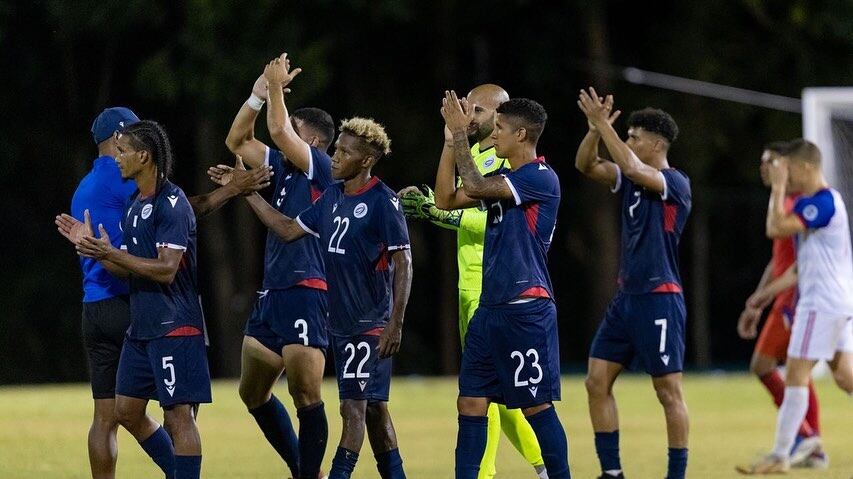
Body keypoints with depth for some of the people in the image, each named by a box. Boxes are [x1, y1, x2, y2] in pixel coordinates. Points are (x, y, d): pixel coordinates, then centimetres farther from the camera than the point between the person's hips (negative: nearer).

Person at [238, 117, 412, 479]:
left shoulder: (382, 201, -12)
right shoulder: (332, 197, 10)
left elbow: (403, 263, -14)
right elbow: (289, 230, 17)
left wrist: (395, 324, -18)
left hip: (371, 323, -8)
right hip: (340, 322, 8)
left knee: (354, 406, -9)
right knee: (371, 407, 13)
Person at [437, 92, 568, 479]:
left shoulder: (540, 178, -12)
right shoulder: (503, 179, 16)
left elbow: (474, 187, -21)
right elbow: (446, 200, 15)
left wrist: (460, 131, -11)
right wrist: (451, 137, 11)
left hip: (527, 310, -9)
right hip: (491, 308, 9)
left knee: (537, 405, -5)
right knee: (470, 402, 5)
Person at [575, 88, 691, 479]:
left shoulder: (675, 183, -11)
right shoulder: (631, 179, 12)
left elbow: (632, 168, -27)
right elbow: (586, 166, 7)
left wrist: (604, 124, -24)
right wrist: (596, 129, -9)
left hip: (660, 298, -8)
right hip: (627, 296, 8)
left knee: (668, 390, -4)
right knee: (597, 381, 4)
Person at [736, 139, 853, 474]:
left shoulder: (822, 202, -16)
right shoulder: (813, 204, 15)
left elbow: (776, 228, -25)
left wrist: (778, 188, -15)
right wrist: (770, 292, 24)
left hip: (822, 303, -10)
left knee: (796, 375, -8)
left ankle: (780, 456, -6)